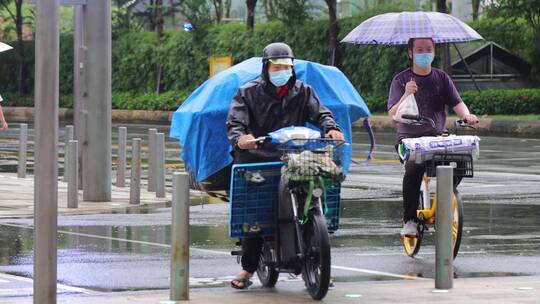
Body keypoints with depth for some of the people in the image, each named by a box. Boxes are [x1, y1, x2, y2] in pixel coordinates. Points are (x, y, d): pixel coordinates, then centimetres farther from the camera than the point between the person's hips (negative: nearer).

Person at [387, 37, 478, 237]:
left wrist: (466, 115, -18)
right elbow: (393, 115, -5)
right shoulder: (401, 80, 4)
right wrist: (406, 95, -22)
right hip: (409, 138, -3)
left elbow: (457, 103, 4)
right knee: (414, 168, -34)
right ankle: (409, 220, -22)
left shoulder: (441, 78, 13)